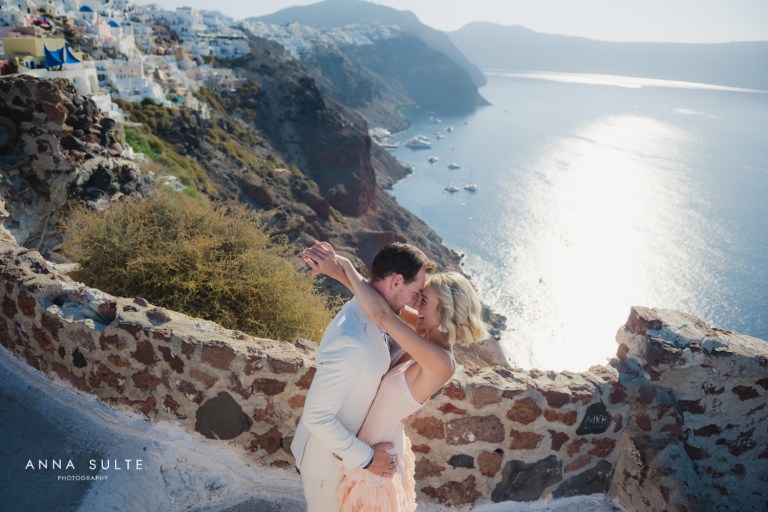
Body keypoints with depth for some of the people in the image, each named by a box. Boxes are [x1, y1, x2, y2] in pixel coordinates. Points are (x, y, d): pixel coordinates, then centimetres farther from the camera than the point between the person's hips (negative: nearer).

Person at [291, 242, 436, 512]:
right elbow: (316, 416, -34)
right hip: (327, 455, -8)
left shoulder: (365, 312, -10)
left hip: (342, 442, 8)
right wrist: (365, 458, -25)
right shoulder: (351, 342, -41)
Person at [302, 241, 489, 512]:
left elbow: (381, 315, -41)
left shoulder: (441, 362, -34)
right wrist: (338, 271, -22)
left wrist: (346, 266, -30)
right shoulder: (433, 334, -10)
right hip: (382, 449, 8)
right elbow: (386, 301, -8)